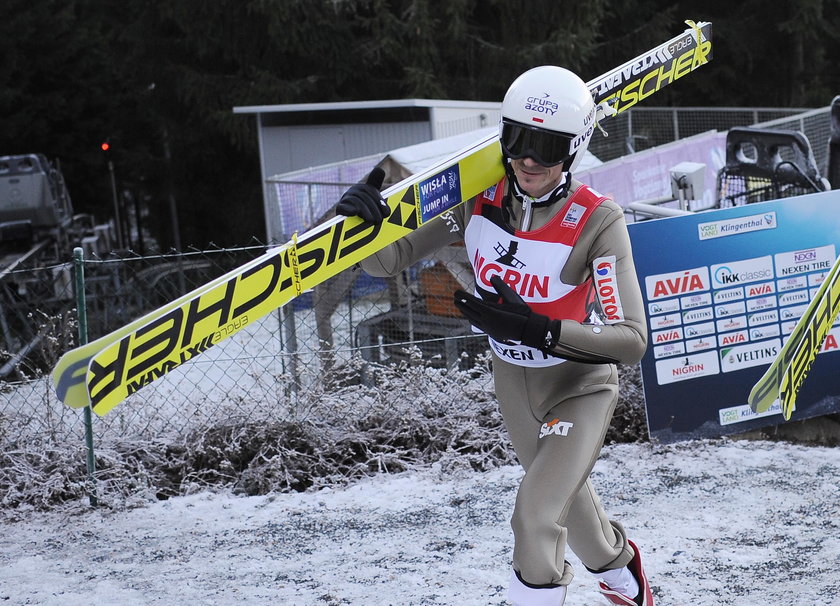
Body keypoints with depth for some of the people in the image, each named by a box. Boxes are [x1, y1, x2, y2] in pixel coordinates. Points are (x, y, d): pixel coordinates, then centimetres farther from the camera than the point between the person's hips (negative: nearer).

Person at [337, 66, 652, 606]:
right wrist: (366, 221, -37)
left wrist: (536, 329, -45)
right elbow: (387, 261, -14)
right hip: (513, 382, 5)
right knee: (563, 496, 28)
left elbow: (632, 341, -34)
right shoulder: (478, 202, -18)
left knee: (536, 516, -23)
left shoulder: (597, 221, -30)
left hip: (580, 385, -5)